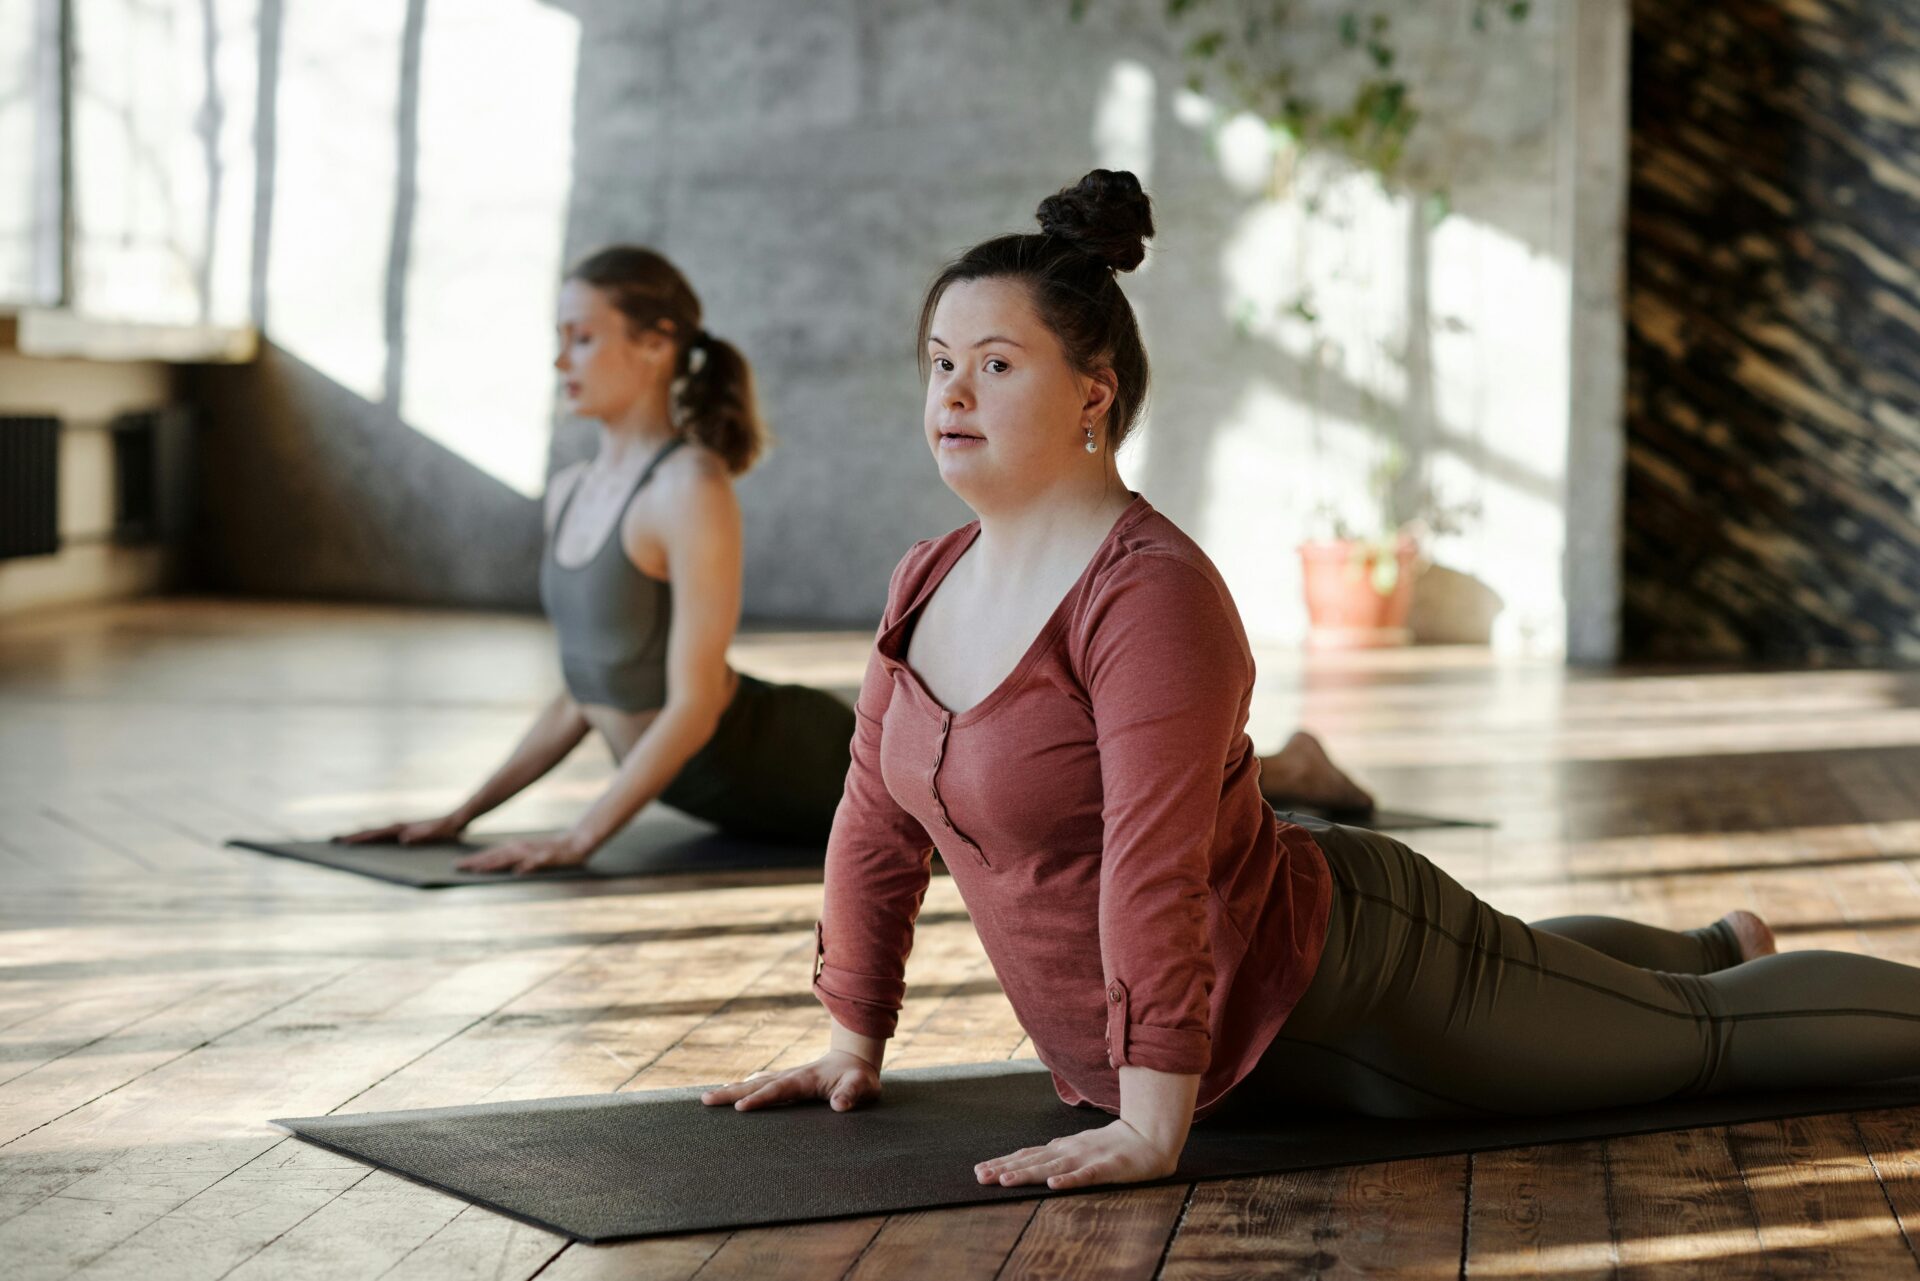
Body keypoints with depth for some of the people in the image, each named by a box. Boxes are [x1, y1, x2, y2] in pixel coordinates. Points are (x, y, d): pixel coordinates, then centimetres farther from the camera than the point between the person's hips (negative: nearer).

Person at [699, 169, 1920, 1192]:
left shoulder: (1152, 592, -30)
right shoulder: (930, 583, -3)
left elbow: (1157, 875, -36)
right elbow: (879, 823, 5)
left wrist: (1152, 1126, -38)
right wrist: (854, 1044, 6)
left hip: (1344, 979, -9)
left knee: (1710, 1032, 11)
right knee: (1535, 979, 37)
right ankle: (1718, 944, 66)